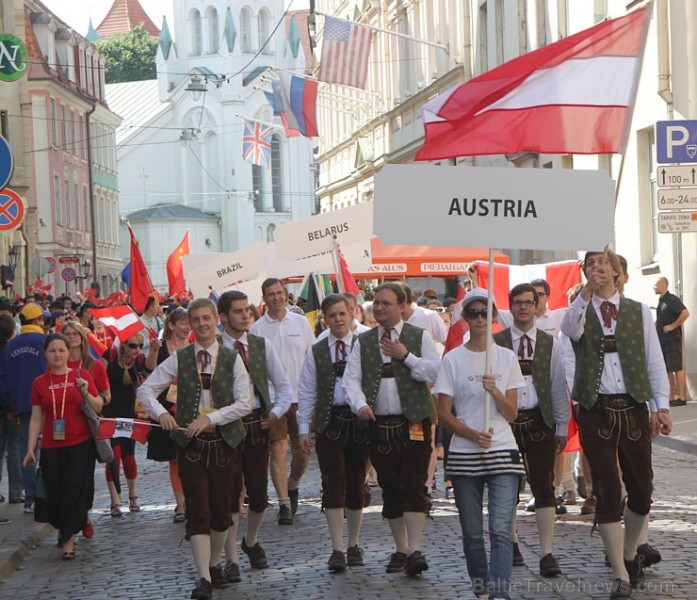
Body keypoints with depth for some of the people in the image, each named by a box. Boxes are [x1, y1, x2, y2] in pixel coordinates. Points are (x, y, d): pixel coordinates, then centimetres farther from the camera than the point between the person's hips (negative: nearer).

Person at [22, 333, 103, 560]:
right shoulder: (39, 383, 5)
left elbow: (99, 408, 1)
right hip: (51, 448, 2)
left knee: (75, 492, -4)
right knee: (54, 494, 4)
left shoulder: (81, 375, 0)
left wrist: (86, 393, -17)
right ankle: (63, 529, 32)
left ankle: (69, 541, 3)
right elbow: (36, 419, 7)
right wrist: (30, 449, 2)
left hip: (80, 445, -2)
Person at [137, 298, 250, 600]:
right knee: (197, 509, -5)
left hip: (224, 441, 0)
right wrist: (161, 413, -17)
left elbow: (244, 403, -6)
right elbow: (145, 390, 2)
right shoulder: (179, 359, 3)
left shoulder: (232, 359, 0)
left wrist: (210, 418, -17)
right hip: (191, 442, 0)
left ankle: (215, 563, 29)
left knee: (222, 508, 7)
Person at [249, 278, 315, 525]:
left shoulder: (301, 322, 7)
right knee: (278, 449, -9)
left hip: (301, 396, 2)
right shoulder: (257, 328, 2)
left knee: (302, 451, 8)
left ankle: (292, 487, 34)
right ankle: (284, 503, -5)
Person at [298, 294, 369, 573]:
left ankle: (353, 545, 22)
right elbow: (306, 393, 8)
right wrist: (303, 429, 3)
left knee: (356, 484, 8)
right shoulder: (316, 352, 7)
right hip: (329, 422, 0)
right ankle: (337, 550, 0)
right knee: (333, 484, -4)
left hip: (359, 421, 0)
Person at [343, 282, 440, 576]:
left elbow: (435, 372, -8)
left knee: (414, 486, -10)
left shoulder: (420, 337, 3)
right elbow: (351, 378, 2)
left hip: (414, 423, -3)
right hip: (379, 424, 3)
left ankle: (414, 550, -12)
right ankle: (400, 549, 19)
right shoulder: (363, 342, 11)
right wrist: (360, 404, -16)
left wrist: (406, 356, -13)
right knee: (390, 489, 8)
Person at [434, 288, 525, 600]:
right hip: (464, 455, 0)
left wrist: (495, 390, -16)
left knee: (501, 529, -13)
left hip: (503, 453, 0)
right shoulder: (453, 359, 3)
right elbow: (444, 414, 1)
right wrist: (473, 434, -16)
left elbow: (512, 414, 3)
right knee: (472, 533, 6)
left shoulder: (506, 357, 7)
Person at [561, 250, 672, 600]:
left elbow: (655, 362, 7)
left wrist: (661, 406, -3)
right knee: (607, 492, -2)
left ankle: (629, 555, 32)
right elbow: (569, 329, -19)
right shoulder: (580, 312, 7)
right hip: (596, 411, -2)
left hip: (634, 409, 2)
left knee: (641, 491, 6)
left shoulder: (638, 311, 10)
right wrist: (587, 292, -31)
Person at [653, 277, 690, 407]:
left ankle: (682, 397, -9)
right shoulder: (661, 301, 15)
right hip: (662, 340, 9)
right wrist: (656, 326, 11)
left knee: (677, 369, -9)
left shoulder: (672, 299, -12)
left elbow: (685, 313, -24)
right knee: (667, 370, 10)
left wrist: (673, 326, -20)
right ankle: (671, 397, 14)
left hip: (672, 339, -9)